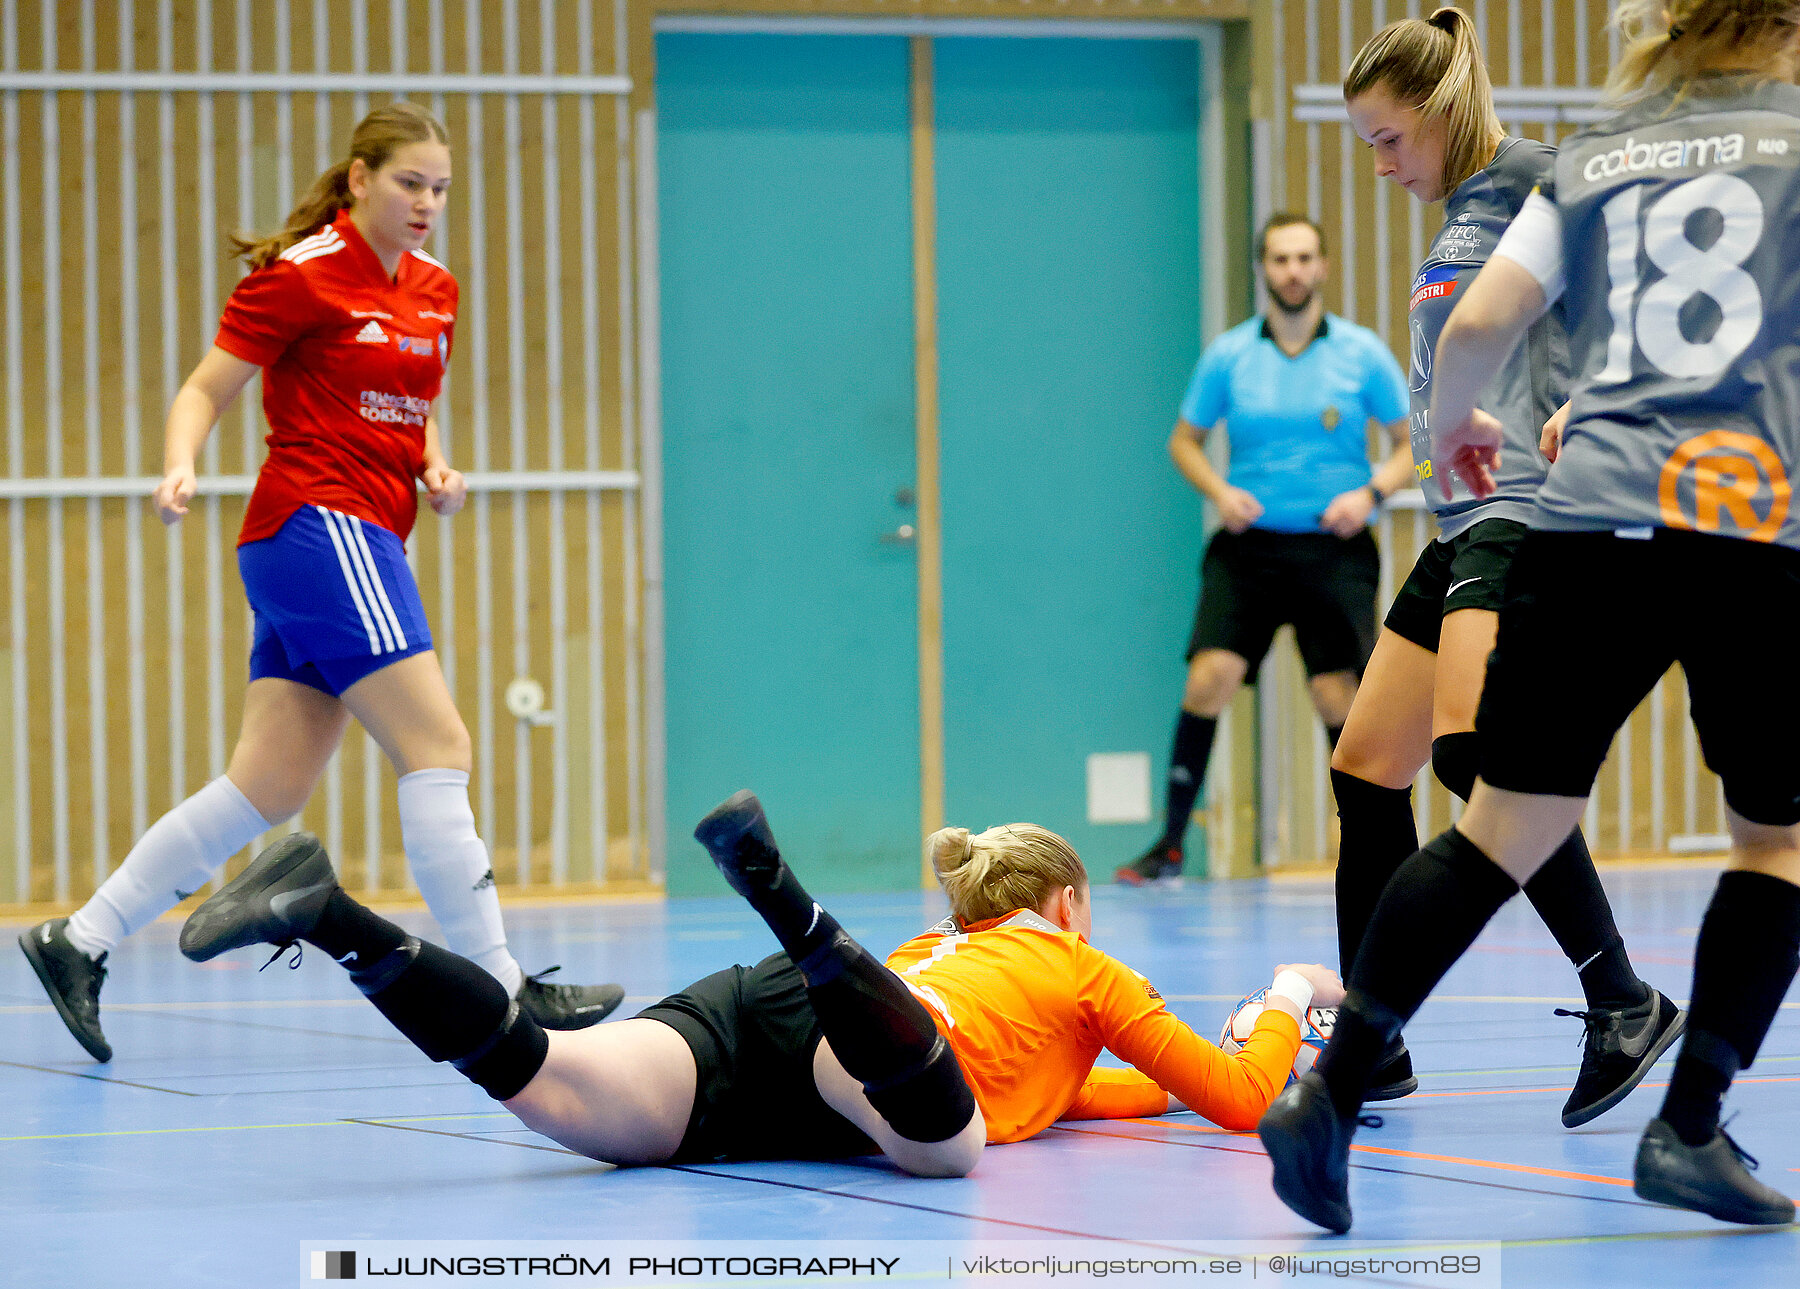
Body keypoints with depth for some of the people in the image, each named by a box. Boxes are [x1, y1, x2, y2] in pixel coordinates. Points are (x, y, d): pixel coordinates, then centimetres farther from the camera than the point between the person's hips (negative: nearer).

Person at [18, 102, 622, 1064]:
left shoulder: (433, 291, 16)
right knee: (437, 748, -12)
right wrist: (179, 467, -23)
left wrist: (434, 465, 7)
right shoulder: (300, 275, -7)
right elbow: (205, 388, -5)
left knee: (269, 787, 5)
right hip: (320, 524, -9)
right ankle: (499, 991, -12)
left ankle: (78, 941, 9)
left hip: (364, 542, 9)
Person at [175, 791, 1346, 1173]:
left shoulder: (952, 948, 46)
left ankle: (330, 916, -38)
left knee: (554, 1092, -23)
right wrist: (1290, 999, 49)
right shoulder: (1084, 969, 30)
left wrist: (1150, 1086, 67)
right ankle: (781, 897, -54)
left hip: (747, 1016, 6)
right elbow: (1242, 1099, 30)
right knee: (939, 1139, -42)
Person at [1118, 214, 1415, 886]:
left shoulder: (1363, 353, 0)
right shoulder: (1227, 356, 2)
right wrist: (1219, 491, -5)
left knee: (1338, 695, -7)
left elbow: (1411, 444, 5)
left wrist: (1371, 492, -13)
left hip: (1333, 549, -1)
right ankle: (1170, 844, -7)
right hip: (1248, 546, 1)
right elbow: (1185, 440, 13)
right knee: (1210, 676, -14)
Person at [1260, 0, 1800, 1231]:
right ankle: (1691, 1125, 5)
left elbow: (1479, 323, 10)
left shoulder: (1590, 164, 17)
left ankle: (1333, 1088, -7)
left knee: (1508, 827, 4)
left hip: (1594, 519, 3)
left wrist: (1454, 422, 30)